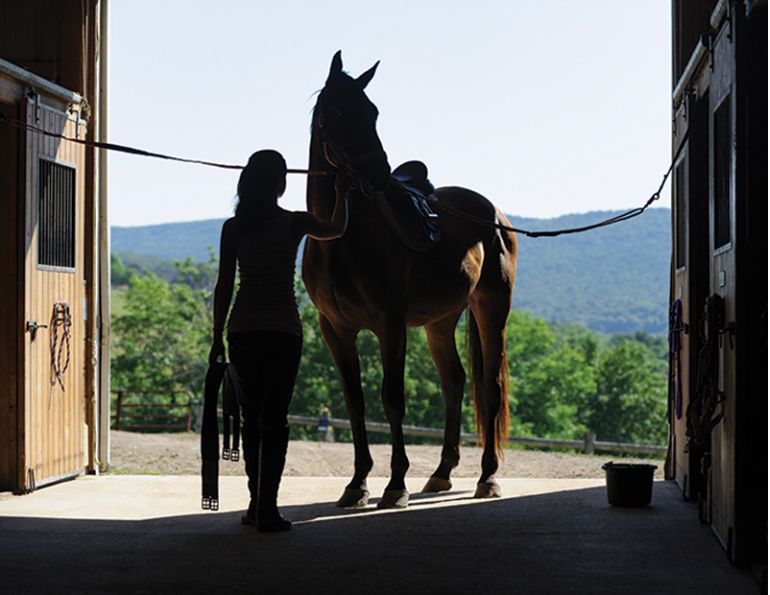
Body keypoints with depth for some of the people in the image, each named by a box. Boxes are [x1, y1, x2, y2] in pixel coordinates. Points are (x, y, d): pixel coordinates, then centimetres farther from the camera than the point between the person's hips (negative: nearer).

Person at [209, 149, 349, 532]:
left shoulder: (233, 228, 0)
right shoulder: (295, 223, -2)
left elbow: (224, 287, 0)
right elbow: (337, 229, 18)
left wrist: (217, 338, 7)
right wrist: (342, 194, 37)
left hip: (242, 329, 2)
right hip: (283, 329, -2)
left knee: (251, 418, 12)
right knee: (274, 418, 0)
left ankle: (257, 503, 16)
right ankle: (267, 507, -5)